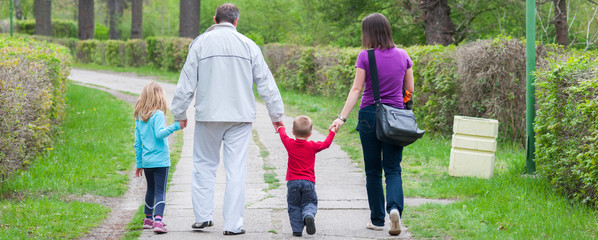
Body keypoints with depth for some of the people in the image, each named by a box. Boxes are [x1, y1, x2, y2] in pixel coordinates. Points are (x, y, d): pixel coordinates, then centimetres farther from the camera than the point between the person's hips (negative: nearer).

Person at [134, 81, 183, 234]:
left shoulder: (139, 118, 10)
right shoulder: (158, 114, -9)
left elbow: (137, 143, 13)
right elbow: (159, 133, -24)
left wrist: (139, 164, 18)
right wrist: (174, 126, -30)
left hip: (146, 161, 6)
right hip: (160, 161, -6)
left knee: (151, 189, 21)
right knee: (160, 192, -8)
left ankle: (148, 219, 30)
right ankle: (158, 220, -22)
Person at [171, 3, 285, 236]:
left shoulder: (200, 43, 2)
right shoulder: (248, 45, 4)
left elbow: (186, 82, 2)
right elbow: (265, 81, 7)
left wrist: (180, 113, 11)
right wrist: (277, 114, 15)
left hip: (207, 116, 0)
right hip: (240, 116, 0)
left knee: (204, 164, 13)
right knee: (236, 169, 1)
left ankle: (203, 216, 12)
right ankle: (233, 224, 1)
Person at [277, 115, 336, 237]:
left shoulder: (289, 144, 1)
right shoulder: (312, 146, -2)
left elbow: (283, 135, 23)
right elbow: (326, 144, 13)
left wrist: (281, 128, 45)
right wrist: (332, 132, 30)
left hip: (293, 181, 1)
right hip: (308, 181, -1)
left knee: (294, 206, 9)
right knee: (309, 203, 7)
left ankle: (297, 230, 1)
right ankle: (309, 215, -25)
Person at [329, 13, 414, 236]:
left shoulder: (365, 56, -7)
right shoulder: (402, 55, 2)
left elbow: (356, 89, -12)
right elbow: (410, 89, 7)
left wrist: (342, 117, -13)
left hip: (369, 115, -2)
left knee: (373, 170, 10)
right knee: (393, 169, 4)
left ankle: (377, 219, 15)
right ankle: (395, 207, -22)